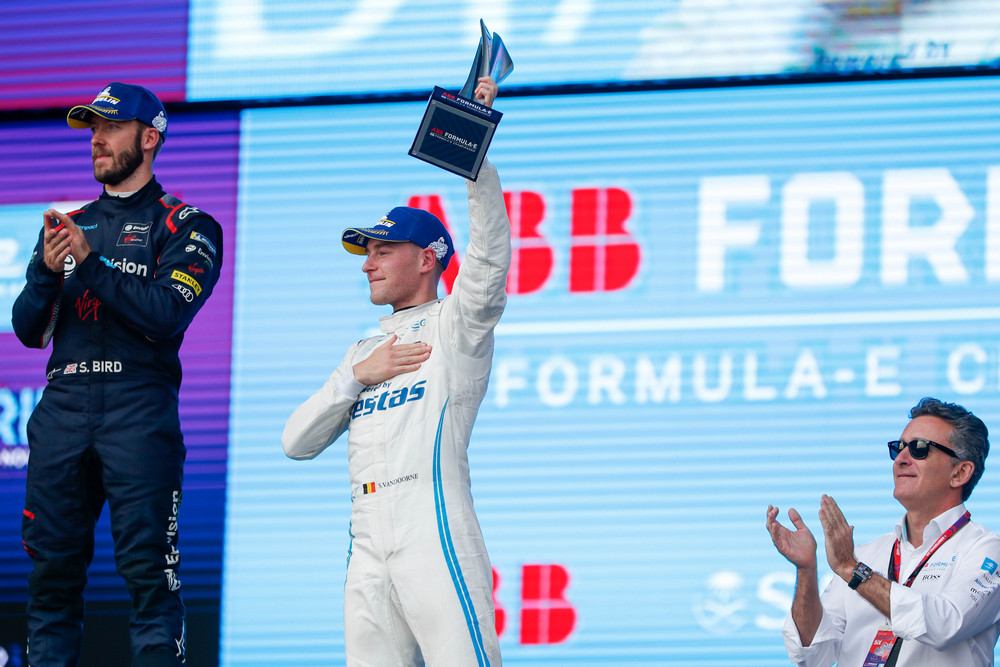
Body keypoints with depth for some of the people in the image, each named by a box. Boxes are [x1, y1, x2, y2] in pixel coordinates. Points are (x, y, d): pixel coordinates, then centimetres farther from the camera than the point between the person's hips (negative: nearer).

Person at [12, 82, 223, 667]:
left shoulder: (185, 225, 9)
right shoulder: (68, 225, 23)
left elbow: (168, 313, -8)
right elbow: (28, 329, 16)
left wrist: (92, 263, -11)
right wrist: (49, 272, -3)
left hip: (139, 404, -5)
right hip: (62, 406, 5)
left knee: (148, 571, -11)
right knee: (52, 570, 0)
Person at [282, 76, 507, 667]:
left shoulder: (454, 324, 10)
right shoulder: (363, 351, 29)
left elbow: (490, 258, -11)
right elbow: (298, 442, 21)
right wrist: (358, 375, 6)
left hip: (435, 526, -7)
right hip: (367, 546, 7)